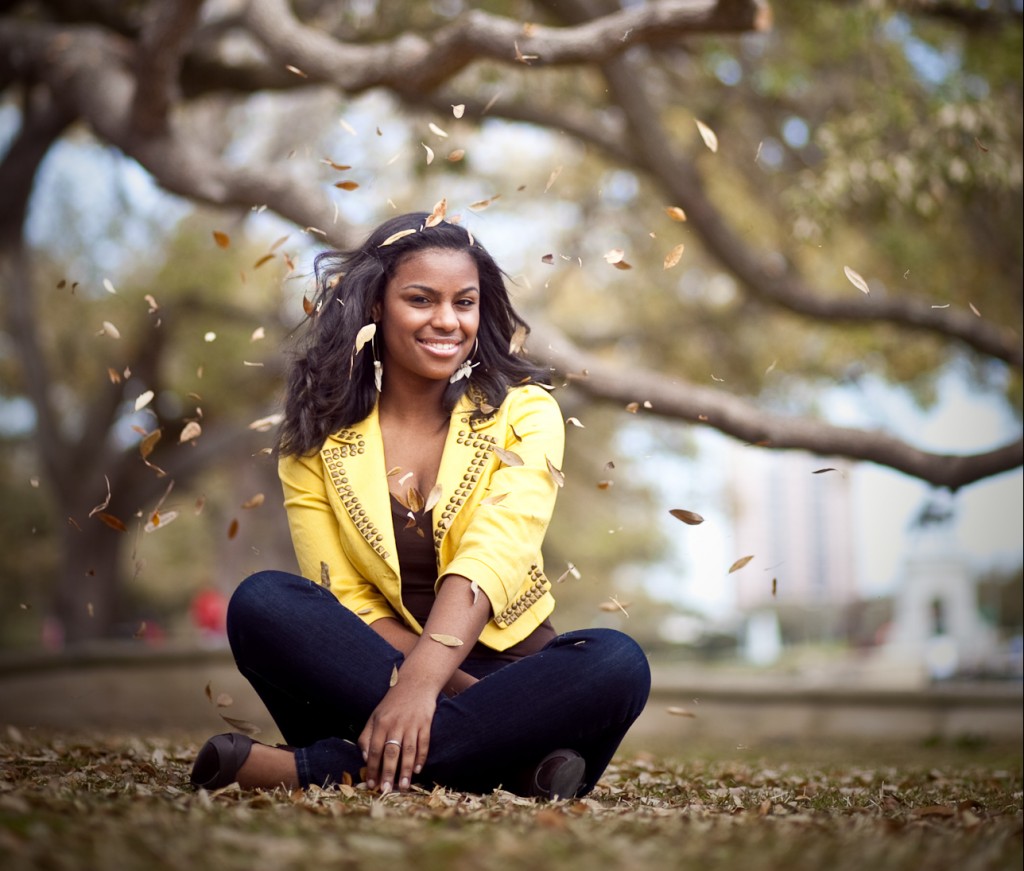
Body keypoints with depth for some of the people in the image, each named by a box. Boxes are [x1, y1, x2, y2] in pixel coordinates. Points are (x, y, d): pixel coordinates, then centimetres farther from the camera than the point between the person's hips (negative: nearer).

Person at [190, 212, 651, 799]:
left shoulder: (523, 414, -1)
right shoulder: (321, 436, 2)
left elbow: (490, 560, -18)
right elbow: (341, 598, -5)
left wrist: (421, 683, -36)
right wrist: (461, 691, -21)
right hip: (366, 676, 0)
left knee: (618, 663, -31)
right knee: (261, 603, -25)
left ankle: (318, 769, -32)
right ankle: (505, 761, -31)